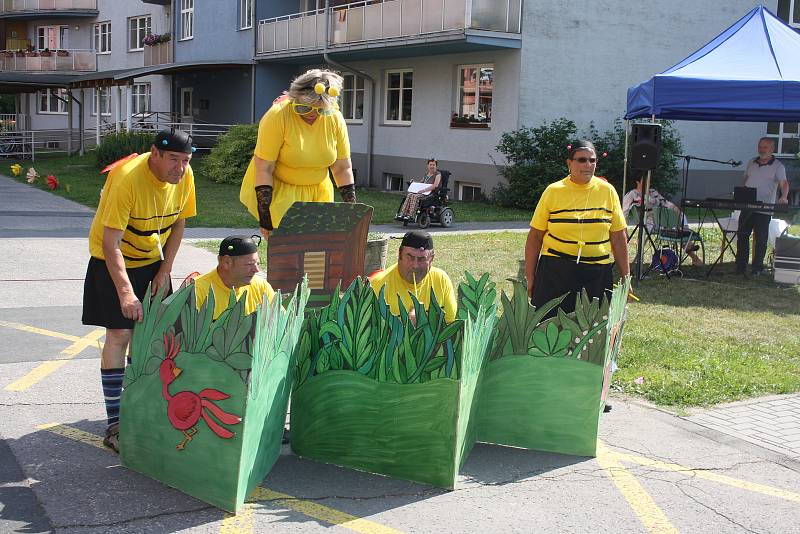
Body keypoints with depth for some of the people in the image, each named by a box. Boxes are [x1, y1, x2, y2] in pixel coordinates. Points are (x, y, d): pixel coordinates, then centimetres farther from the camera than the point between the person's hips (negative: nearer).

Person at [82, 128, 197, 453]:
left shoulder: (184, 176, -12)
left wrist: (165, 271, -3)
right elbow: (111, 242, -33)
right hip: (113, 261, -6)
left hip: (152, 260, 6)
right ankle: (114, 424, -9)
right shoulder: (126, 178, -31)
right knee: (119, 334, -12)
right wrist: (125, 291, -40)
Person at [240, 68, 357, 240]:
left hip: (317, 192, 4)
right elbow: (264, 168, -20)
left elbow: (343, 168, 0)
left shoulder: (334, 118, -8)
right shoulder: (278, 115, -20)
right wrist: (265, 217, -23)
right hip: (277, 189, -4)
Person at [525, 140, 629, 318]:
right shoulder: (553, 191, -1)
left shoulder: (607, 191, 4)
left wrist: (625, 277, 6)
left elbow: (618, 237, 7)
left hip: (597, 275, 1)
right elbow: (535, 237, 1)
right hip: (555, 272, -1)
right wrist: (530, 277, 0)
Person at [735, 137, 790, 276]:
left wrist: (784, 197, -35)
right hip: (747, 207, 5)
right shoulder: (752, 163, 12)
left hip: (764, 210, -5)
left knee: (760, 239, 1)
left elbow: (784, 183, -17)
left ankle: (757, 267, 11)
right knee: (742, 236, 6)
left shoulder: (777, 166, -5)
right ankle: (740, 266, 14)